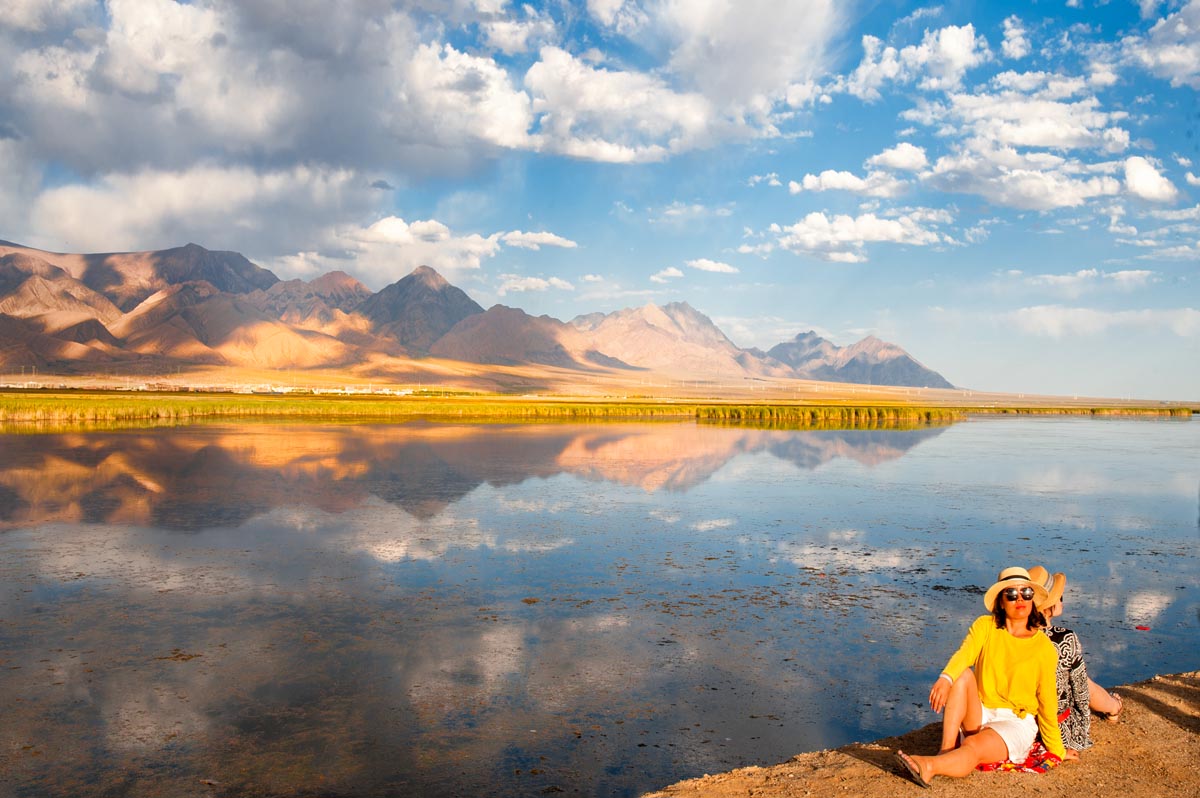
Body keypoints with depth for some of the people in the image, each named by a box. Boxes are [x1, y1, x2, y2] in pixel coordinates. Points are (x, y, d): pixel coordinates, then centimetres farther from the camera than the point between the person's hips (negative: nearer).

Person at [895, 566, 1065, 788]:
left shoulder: (1044, 648, -3)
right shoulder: (985, 626, 0)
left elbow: (1047, 702, 2)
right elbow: (964, 653, -20)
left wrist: (1056, 751, 8)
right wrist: (945, 677, -42)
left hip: (1016, 723, -2)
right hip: (979, 714, 3)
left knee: (973, 746, -33)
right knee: (962, 675, -27)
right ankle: (947, 750, -35)